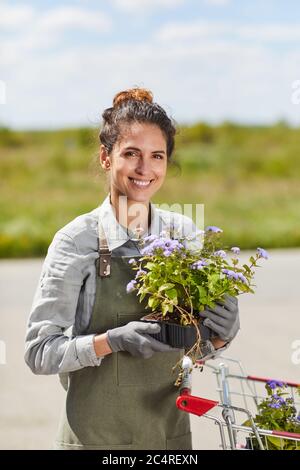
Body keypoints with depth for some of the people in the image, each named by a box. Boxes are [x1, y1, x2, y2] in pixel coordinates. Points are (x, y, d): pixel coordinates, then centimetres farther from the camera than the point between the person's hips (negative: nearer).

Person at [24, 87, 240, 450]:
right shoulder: (77, 240, -13)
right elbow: (39, 352, -12)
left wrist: (222, 334, -13)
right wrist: (113, 341, -26)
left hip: (171, 432, 4)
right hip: (96, 436, -3)